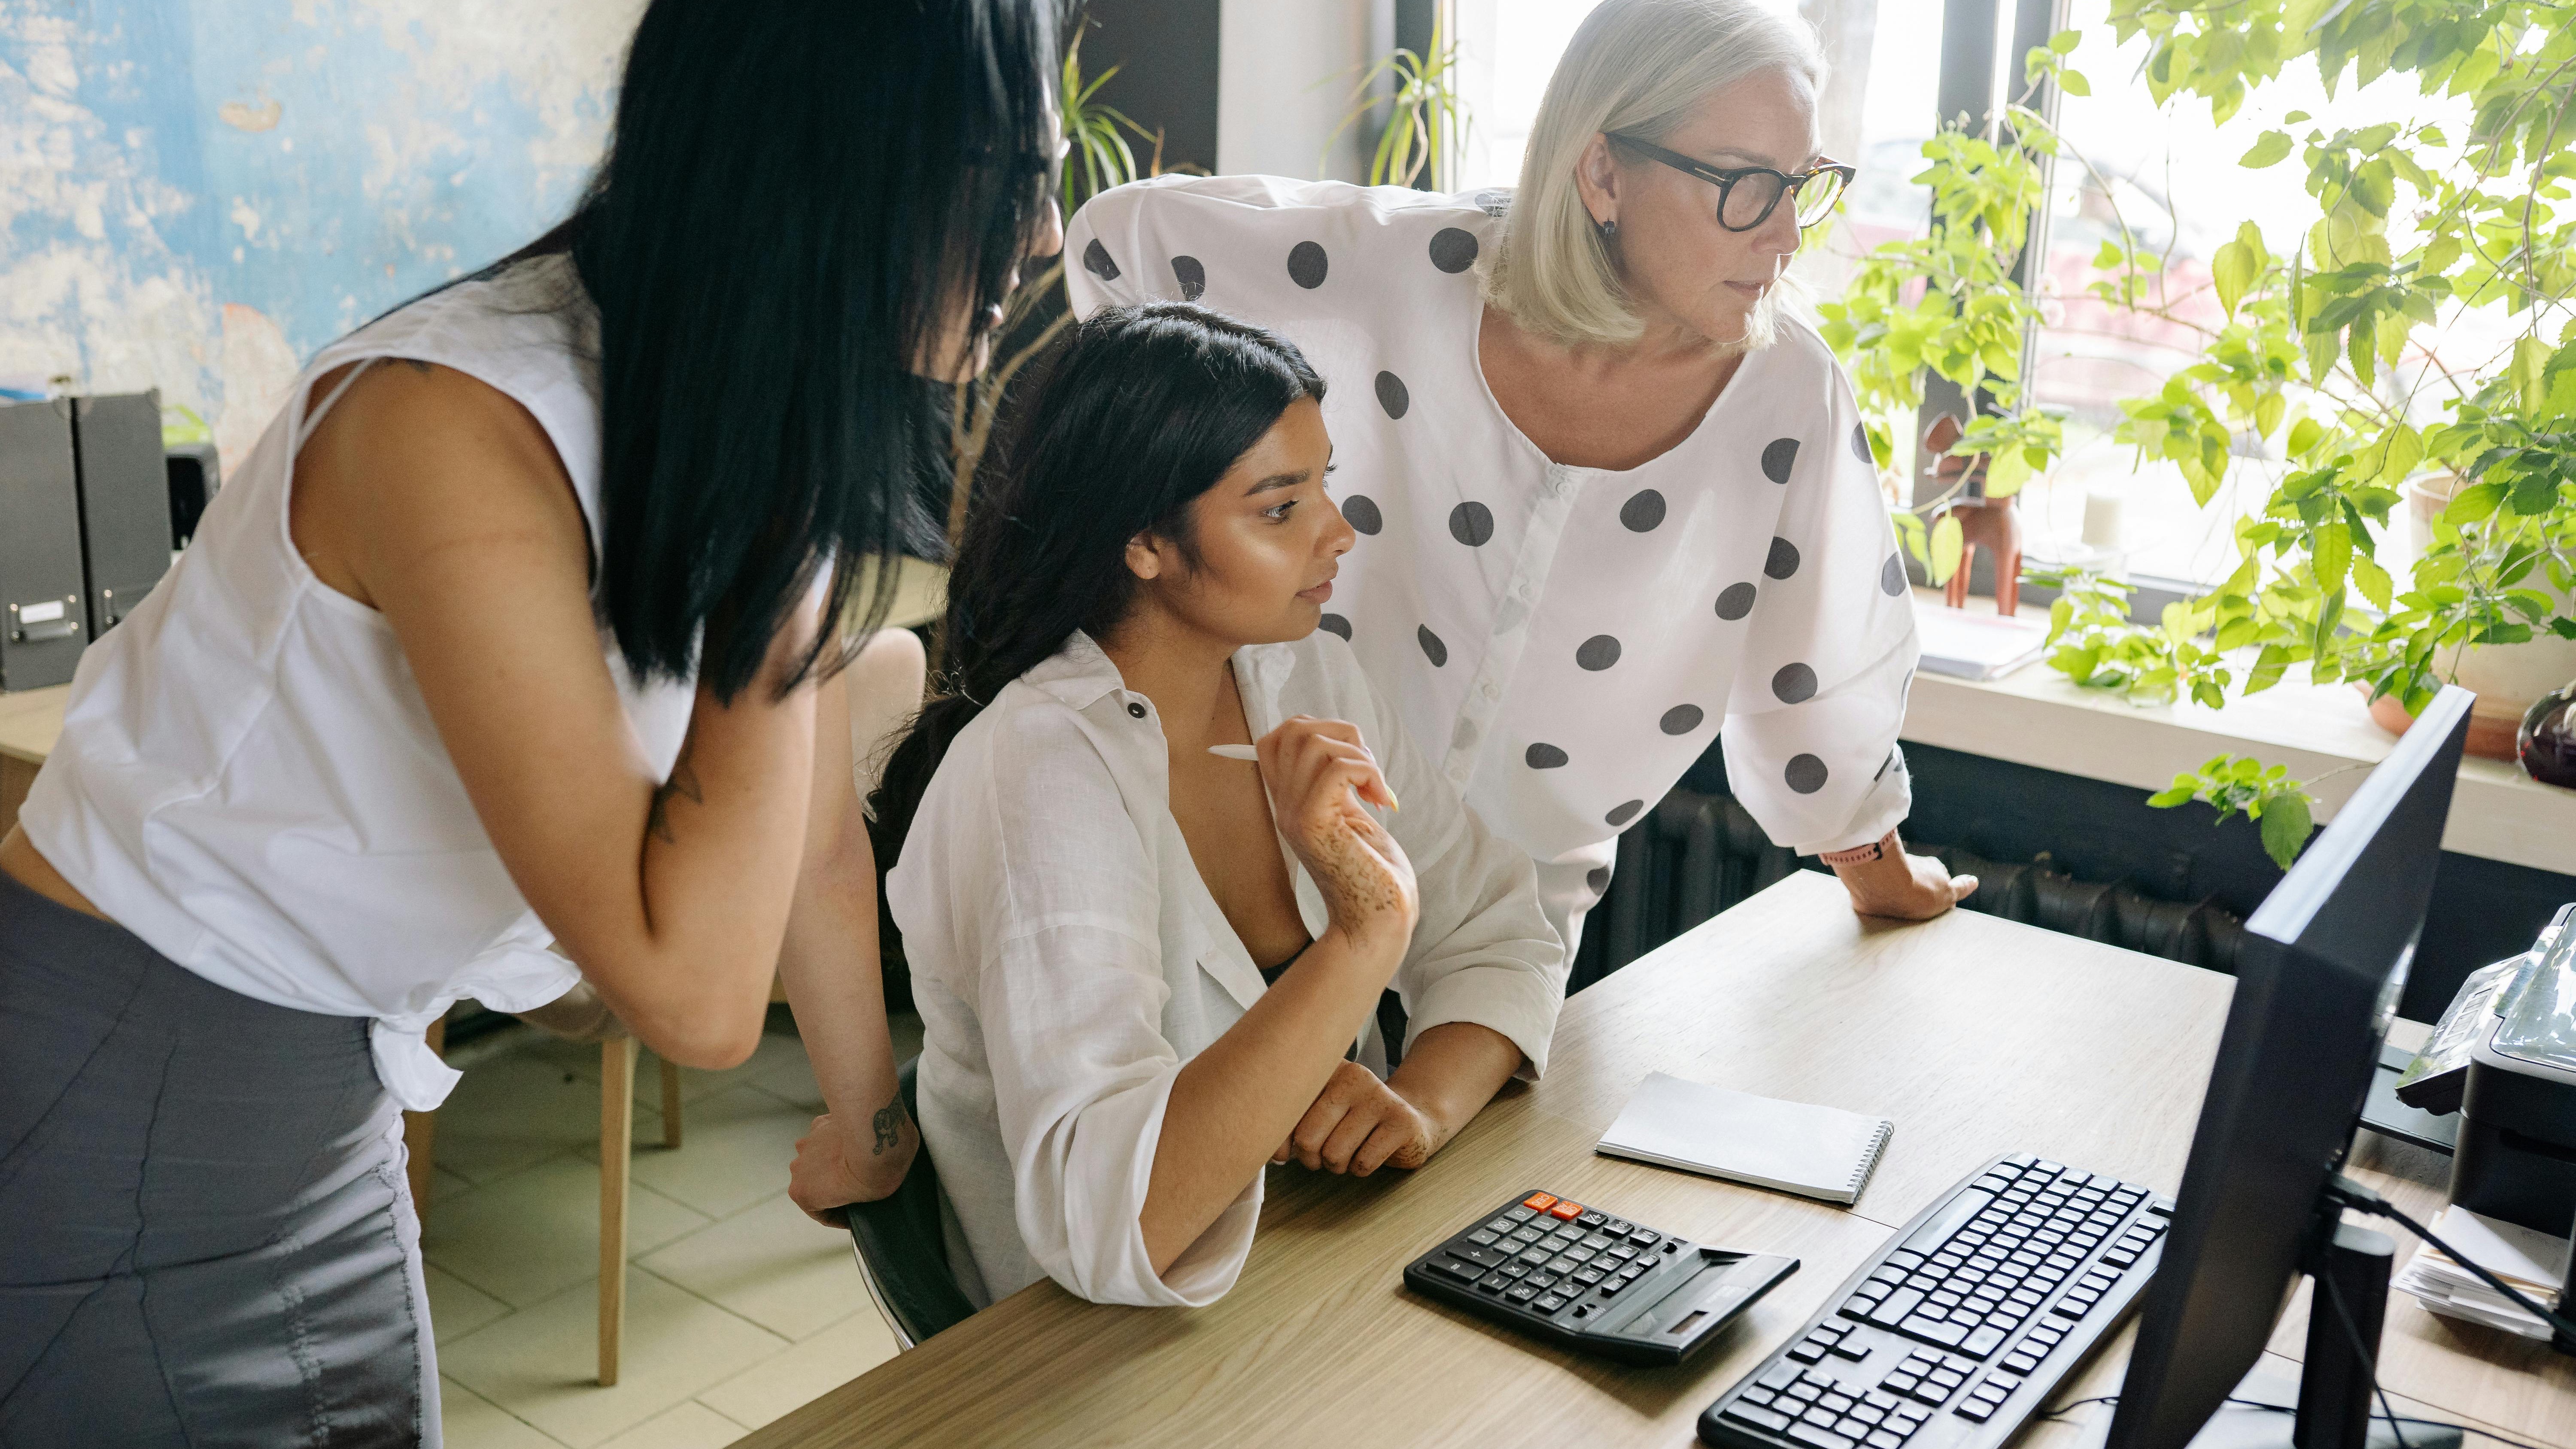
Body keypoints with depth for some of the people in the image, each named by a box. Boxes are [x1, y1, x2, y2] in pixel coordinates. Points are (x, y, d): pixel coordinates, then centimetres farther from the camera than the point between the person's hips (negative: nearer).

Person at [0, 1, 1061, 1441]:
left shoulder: (791, 436, -6)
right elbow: (697, 994, -32)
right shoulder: (462, 430, -29)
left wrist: (878, 1133, 15)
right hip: (118, 1091, -7)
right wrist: (794, 517, -29)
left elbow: (814, 839, 6)